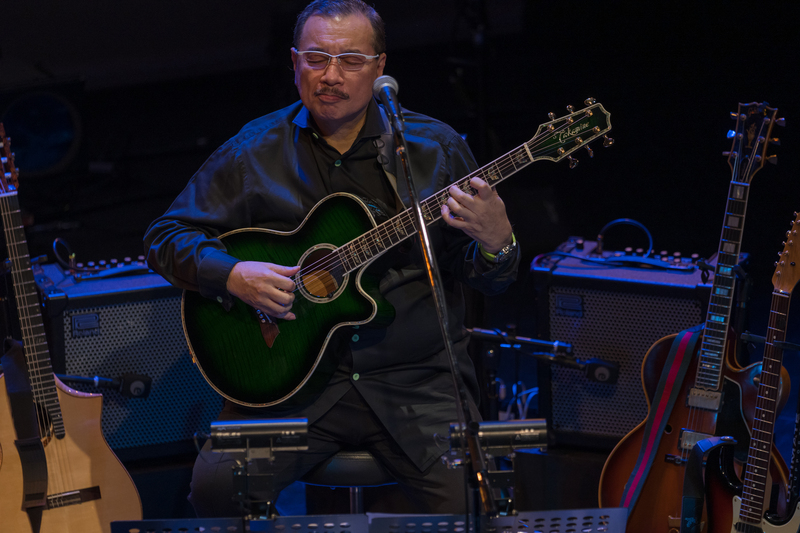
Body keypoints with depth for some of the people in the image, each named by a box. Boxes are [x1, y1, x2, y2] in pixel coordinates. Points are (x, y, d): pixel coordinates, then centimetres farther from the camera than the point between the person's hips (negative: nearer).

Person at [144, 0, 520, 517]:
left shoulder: (435, 148, 6)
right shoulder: (254, 153, 5)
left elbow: (492, 279, 8)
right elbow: (166, 236, 8)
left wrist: (495, 242, -17)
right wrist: (232, 275, -11)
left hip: (417, 378, 0)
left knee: (470, 502, -23)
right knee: (218, 483, -23)